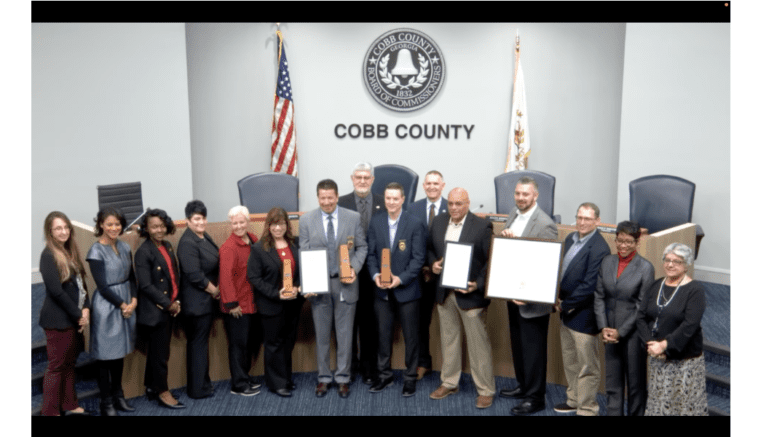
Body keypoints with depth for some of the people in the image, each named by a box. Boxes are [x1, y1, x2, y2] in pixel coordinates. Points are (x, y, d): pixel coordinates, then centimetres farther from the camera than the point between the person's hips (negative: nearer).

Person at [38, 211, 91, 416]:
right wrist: (78, 314, -13)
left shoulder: (71, 251, 10)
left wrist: (85, 309, -4)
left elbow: (81, 283, 9)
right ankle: (50, 412, 12)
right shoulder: (48, 255, -13)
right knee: (56, 366, 1)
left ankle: (69, 405, 26)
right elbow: (56, 291, -18)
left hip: (74, 318, 7)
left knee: (70, 363, 15)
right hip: (58, 320, -7)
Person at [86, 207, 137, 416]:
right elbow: (102, 286, -14)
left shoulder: (124, 247, 5)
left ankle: (118, 396, 27)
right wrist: (122, 304, -9)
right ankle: (106, 403, 14)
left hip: (127, 304, 6)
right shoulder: (96, 251, -12)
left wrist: (133, 300, -6)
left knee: (120, 353, 14)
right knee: (106, 356, 3)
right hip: (107, 307, -5)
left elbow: (131, 277, 8)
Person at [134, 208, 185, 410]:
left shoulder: (167, 246, 8)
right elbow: (146, 286, -19)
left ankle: (152, 388, 29)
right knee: (160, 352, 3)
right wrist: (168, 304, -15)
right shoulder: (143, 252, -15)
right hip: (155, 310, -7)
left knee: (157, 350, 17)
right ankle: (162, 392, 16)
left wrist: (176, 301, 1)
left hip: (169, 308, 7)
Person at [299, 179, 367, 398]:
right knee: (321, 335, 11)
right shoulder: (306, 220, 0)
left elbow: (362, 247, 3)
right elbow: (304, 254, 0)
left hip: (345, 283, 0)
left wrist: (355, 268, -14)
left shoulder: (353, 218, -1)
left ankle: (343, 378, 21)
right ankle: (324, 377, 25)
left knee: (345, 334, 7)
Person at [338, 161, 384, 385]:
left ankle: (369, 366, 22)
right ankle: (348, 363, 28)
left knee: (370, 319, 9)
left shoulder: (383, 203, 2)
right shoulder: (341, 203, 0)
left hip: (374, 269, 0)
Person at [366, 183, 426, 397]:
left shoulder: (415, 224, -7)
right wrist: (375, 275, -12)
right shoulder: (375, 222, 3)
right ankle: (384, 375, 26)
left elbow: (419, 257, -9)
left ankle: (410, 378, 21)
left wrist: (401, 278, -18)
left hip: (407, 289, -3)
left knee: (411, 336, 7)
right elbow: (371, 253, 5)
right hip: (382, 290, 3)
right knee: (383, 334, 11)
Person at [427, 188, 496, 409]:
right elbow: (429, 248, 17)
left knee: (478, 343, 4)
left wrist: (478, 285, -20)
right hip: (444, 292, 5)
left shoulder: (482, 226, -11)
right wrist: (432, 263, -4)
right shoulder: (438, 221, 5)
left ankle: (486, 390, 18)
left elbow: (490, 261, -9)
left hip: (470, 294, -5)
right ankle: (449, 383, 32)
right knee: (448, 339, 17)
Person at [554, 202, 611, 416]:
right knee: (569, 359, 23)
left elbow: (589, 286, -23)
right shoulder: (570, 239, 6)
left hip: (584, 316, -9)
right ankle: (574, 399, 40)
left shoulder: (599, 249, -21)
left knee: (587, 366, 6)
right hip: (566, 311, 9)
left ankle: (587, 409, 19)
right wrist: (558, 295, 1)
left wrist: (565, 305, -15)